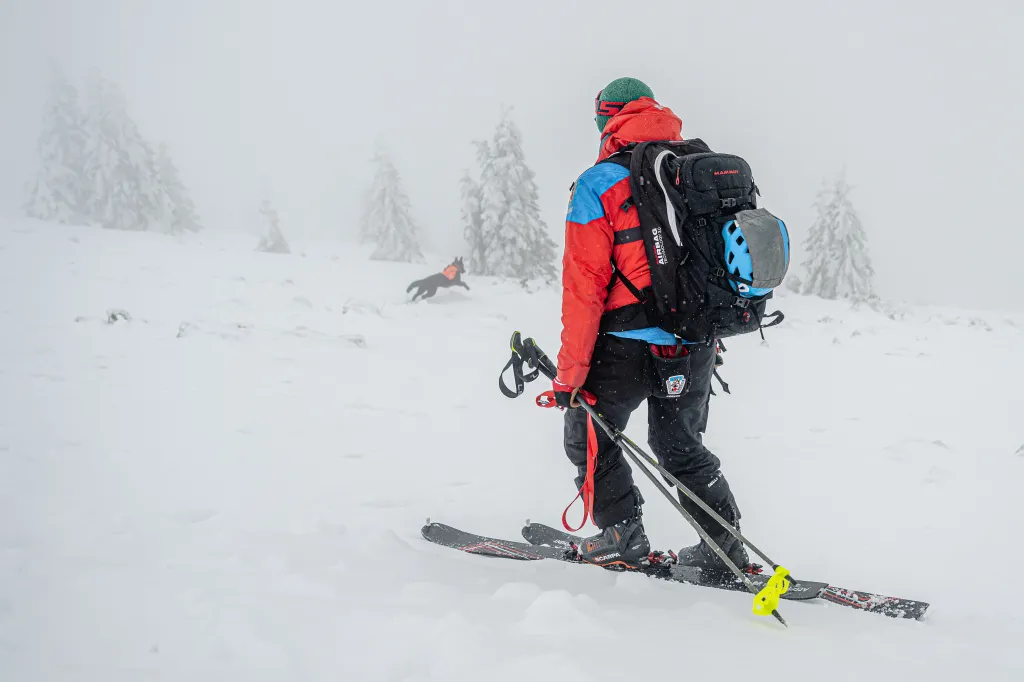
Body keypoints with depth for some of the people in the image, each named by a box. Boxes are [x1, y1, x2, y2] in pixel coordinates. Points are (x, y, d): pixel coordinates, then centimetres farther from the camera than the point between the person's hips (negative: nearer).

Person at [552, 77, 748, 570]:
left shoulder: (599, 185, -9)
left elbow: (584, 286, -13)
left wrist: (570, 372, -10)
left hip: (629, 347, -6)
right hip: (696, 347, 6)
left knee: (588, 437, 15)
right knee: (680, 444, 24)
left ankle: (623, 537, 11)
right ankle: (724, 545, 22)